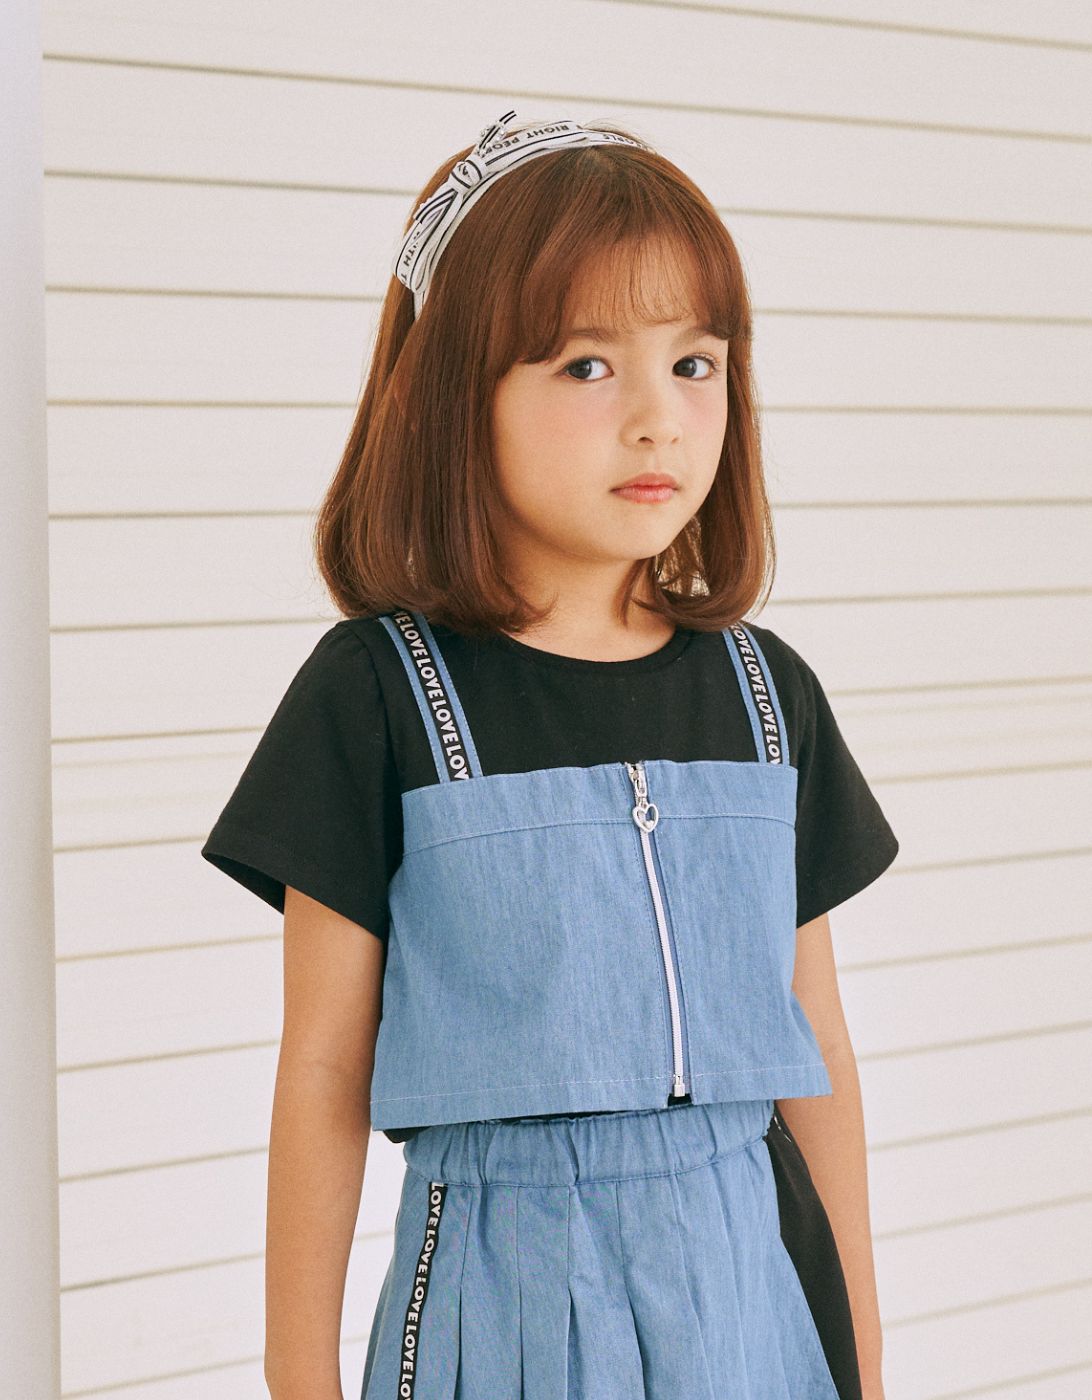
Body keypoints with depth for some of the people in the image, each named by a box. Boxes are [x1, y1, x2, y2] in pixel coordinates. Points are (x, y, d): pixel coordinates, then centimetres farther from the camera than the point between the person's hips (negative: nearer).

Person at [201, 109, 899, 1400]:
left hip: (746, 1275, 3)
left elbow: (816, 1045, 8)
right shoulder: (379, 693, -9)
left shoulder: (765, 693, 3)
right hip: (506, 1281, -3)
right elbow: (324, 1066, -6)